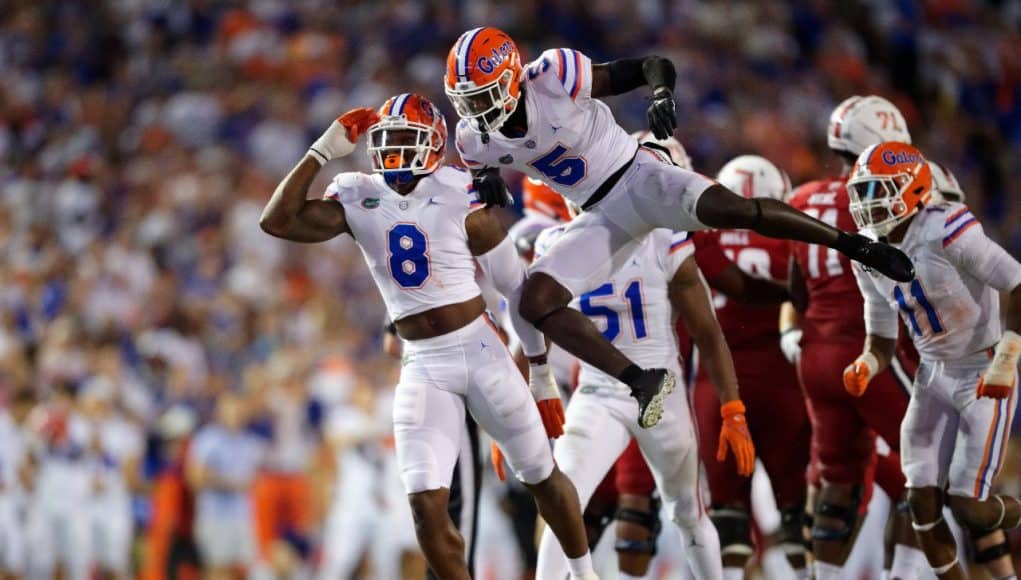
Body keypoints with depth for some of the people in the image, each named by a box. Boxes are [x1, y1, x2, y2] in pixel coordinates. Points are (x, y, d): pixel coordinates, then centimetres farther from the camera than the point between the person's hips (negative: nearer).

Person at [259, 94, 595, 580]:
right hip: (423, 369, 2)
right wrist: (323, 151, -11)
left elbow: (516, 288, -1)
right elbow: (278, 221, -11)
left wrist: (541, 370, 3)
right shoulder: (358, 200, 0)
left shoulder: (461, 200, -9)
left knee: (542, 478, 12)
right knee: (426, 506, -11)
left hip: (481, 351, -2)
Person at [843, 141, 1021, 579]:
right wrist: (865, 367, -13)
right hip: (934, 377, 7)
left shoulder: (946, 232, -23)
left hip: (984, 376, -7)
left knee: (967, 506, -9)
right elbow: (882, 341, 9)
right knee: (923, 502, -2)